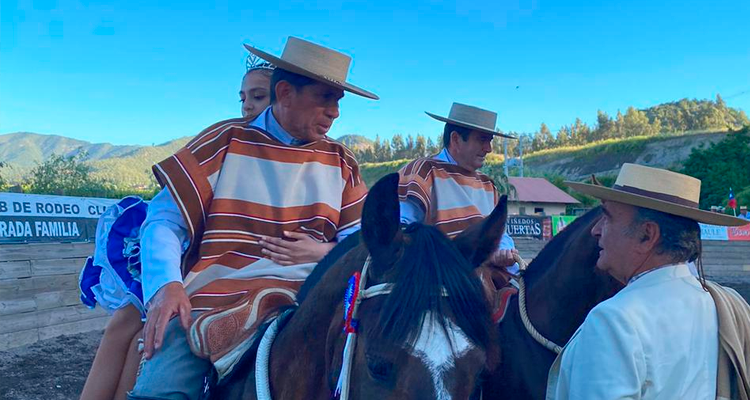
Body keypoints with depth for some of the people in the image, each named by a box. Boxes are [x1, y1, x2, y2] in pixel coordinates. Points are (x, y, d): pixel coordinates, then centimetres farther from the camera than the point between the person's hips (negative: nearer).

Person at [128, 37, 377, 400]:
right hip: (210, 306, -2)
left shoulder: (341, 163, 16)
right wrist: (166, 286, -16)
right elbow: (164, 222, 2)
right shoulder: (226, 142, 6)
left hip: (307, 306, 3)